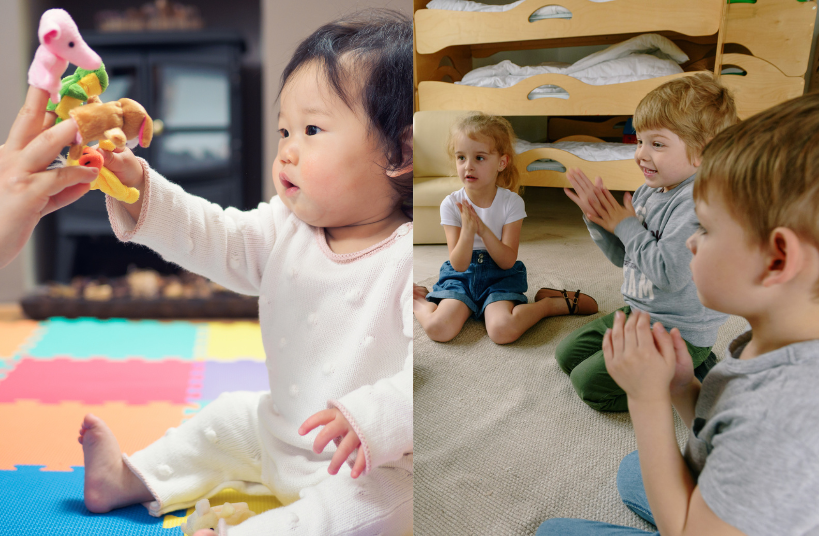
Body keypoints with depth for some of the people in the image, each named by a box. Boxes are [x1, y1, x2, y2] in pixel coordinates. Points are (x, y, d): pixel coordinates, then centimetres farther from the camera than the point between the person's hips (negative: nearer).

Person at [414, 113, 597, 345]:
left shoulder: (511, 202, -9)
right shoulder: (451, 204, -8)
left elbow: (508, 262, -13)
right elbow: (459, 265, -12)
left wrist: (484, 231, -29)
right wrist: (468, 230, -29)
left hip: (500, 276, 0)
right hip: (462, 276, 0)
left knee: (502, 331, -30)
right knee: (438, 329, -27)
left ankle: (552, 302, -4)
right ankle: (419, 301, 5)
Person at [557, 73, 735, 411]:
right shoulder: (648, 192, 3)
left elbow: (669, 273, -34)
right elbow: (622, 256, 11)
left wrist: (625, 225, -20)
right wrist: (597, 217, -6)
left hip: (678, 332, -10)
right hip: (637, 312, 10)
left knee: (588, 383, -10)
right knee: (567, 354, 18)